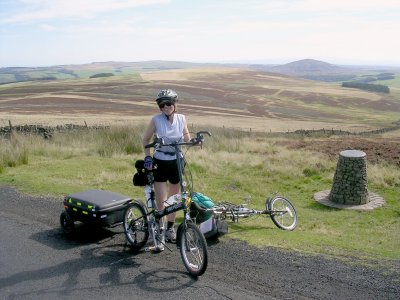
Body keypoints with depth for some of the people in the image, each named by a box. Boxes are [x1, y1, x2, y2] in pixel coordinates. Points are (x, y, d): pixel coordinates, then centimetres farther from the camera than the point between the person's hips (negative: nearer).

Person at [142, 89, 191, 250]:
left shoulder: (181, 118, -3)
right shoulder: (156, 120, -11)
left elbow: (186, 136, 12)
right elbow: (146, 139, 1)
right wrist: (147, 156, -10)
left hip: (177, 162, 3)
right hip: (160, 163, -3)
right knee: (160, 203, -6)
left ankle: (170, 228, 34)